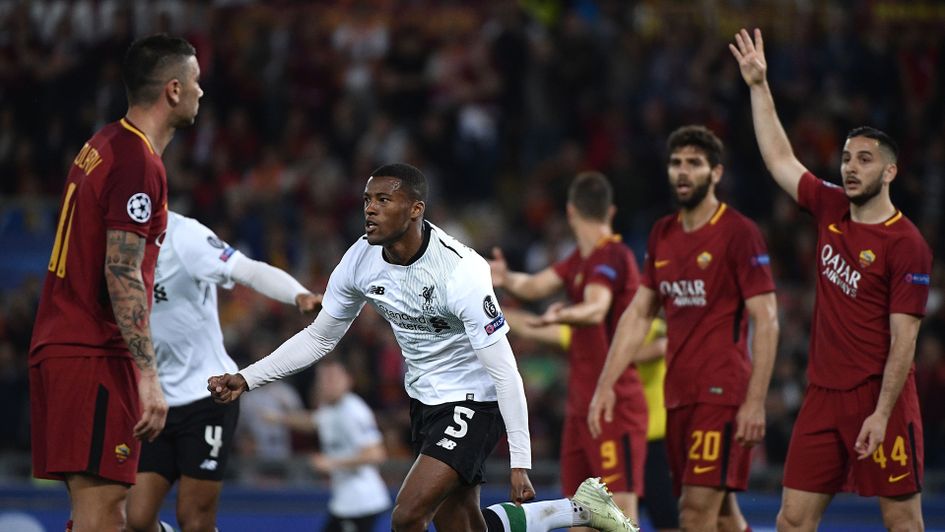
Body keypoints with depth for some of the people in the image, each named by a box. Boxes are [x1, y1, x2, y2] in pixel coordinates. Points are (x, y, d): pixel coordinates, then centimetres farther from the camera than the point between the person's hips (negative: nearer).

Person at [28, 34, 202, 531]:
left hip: (59, 347, 10)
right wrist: (149, 379, -21)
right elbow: (122, 276, -20)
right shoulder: (139, 164, -14)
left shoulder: (103, 145, 15)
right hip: (95, 358, -10)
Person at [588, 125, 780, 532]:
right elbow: (638, 314, 18)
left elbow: (766, 322, -11)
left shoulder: (739, 233, -7)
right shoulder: (662, 235, 13)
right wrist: (606, 384, 11)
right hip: (678, 393, 7)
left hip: (722, 392, -7)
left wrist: (755, 402, -17)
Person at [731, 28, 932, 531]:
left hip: (880, 398, -7)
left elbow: (904, 340, -14)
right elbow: (780, 159, 20)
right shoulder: (830, 210, 8)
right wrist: (759, 86, 17)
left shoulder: (906, 244, -11)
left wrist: (881, 415, -19)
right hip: (823, 394, 7)